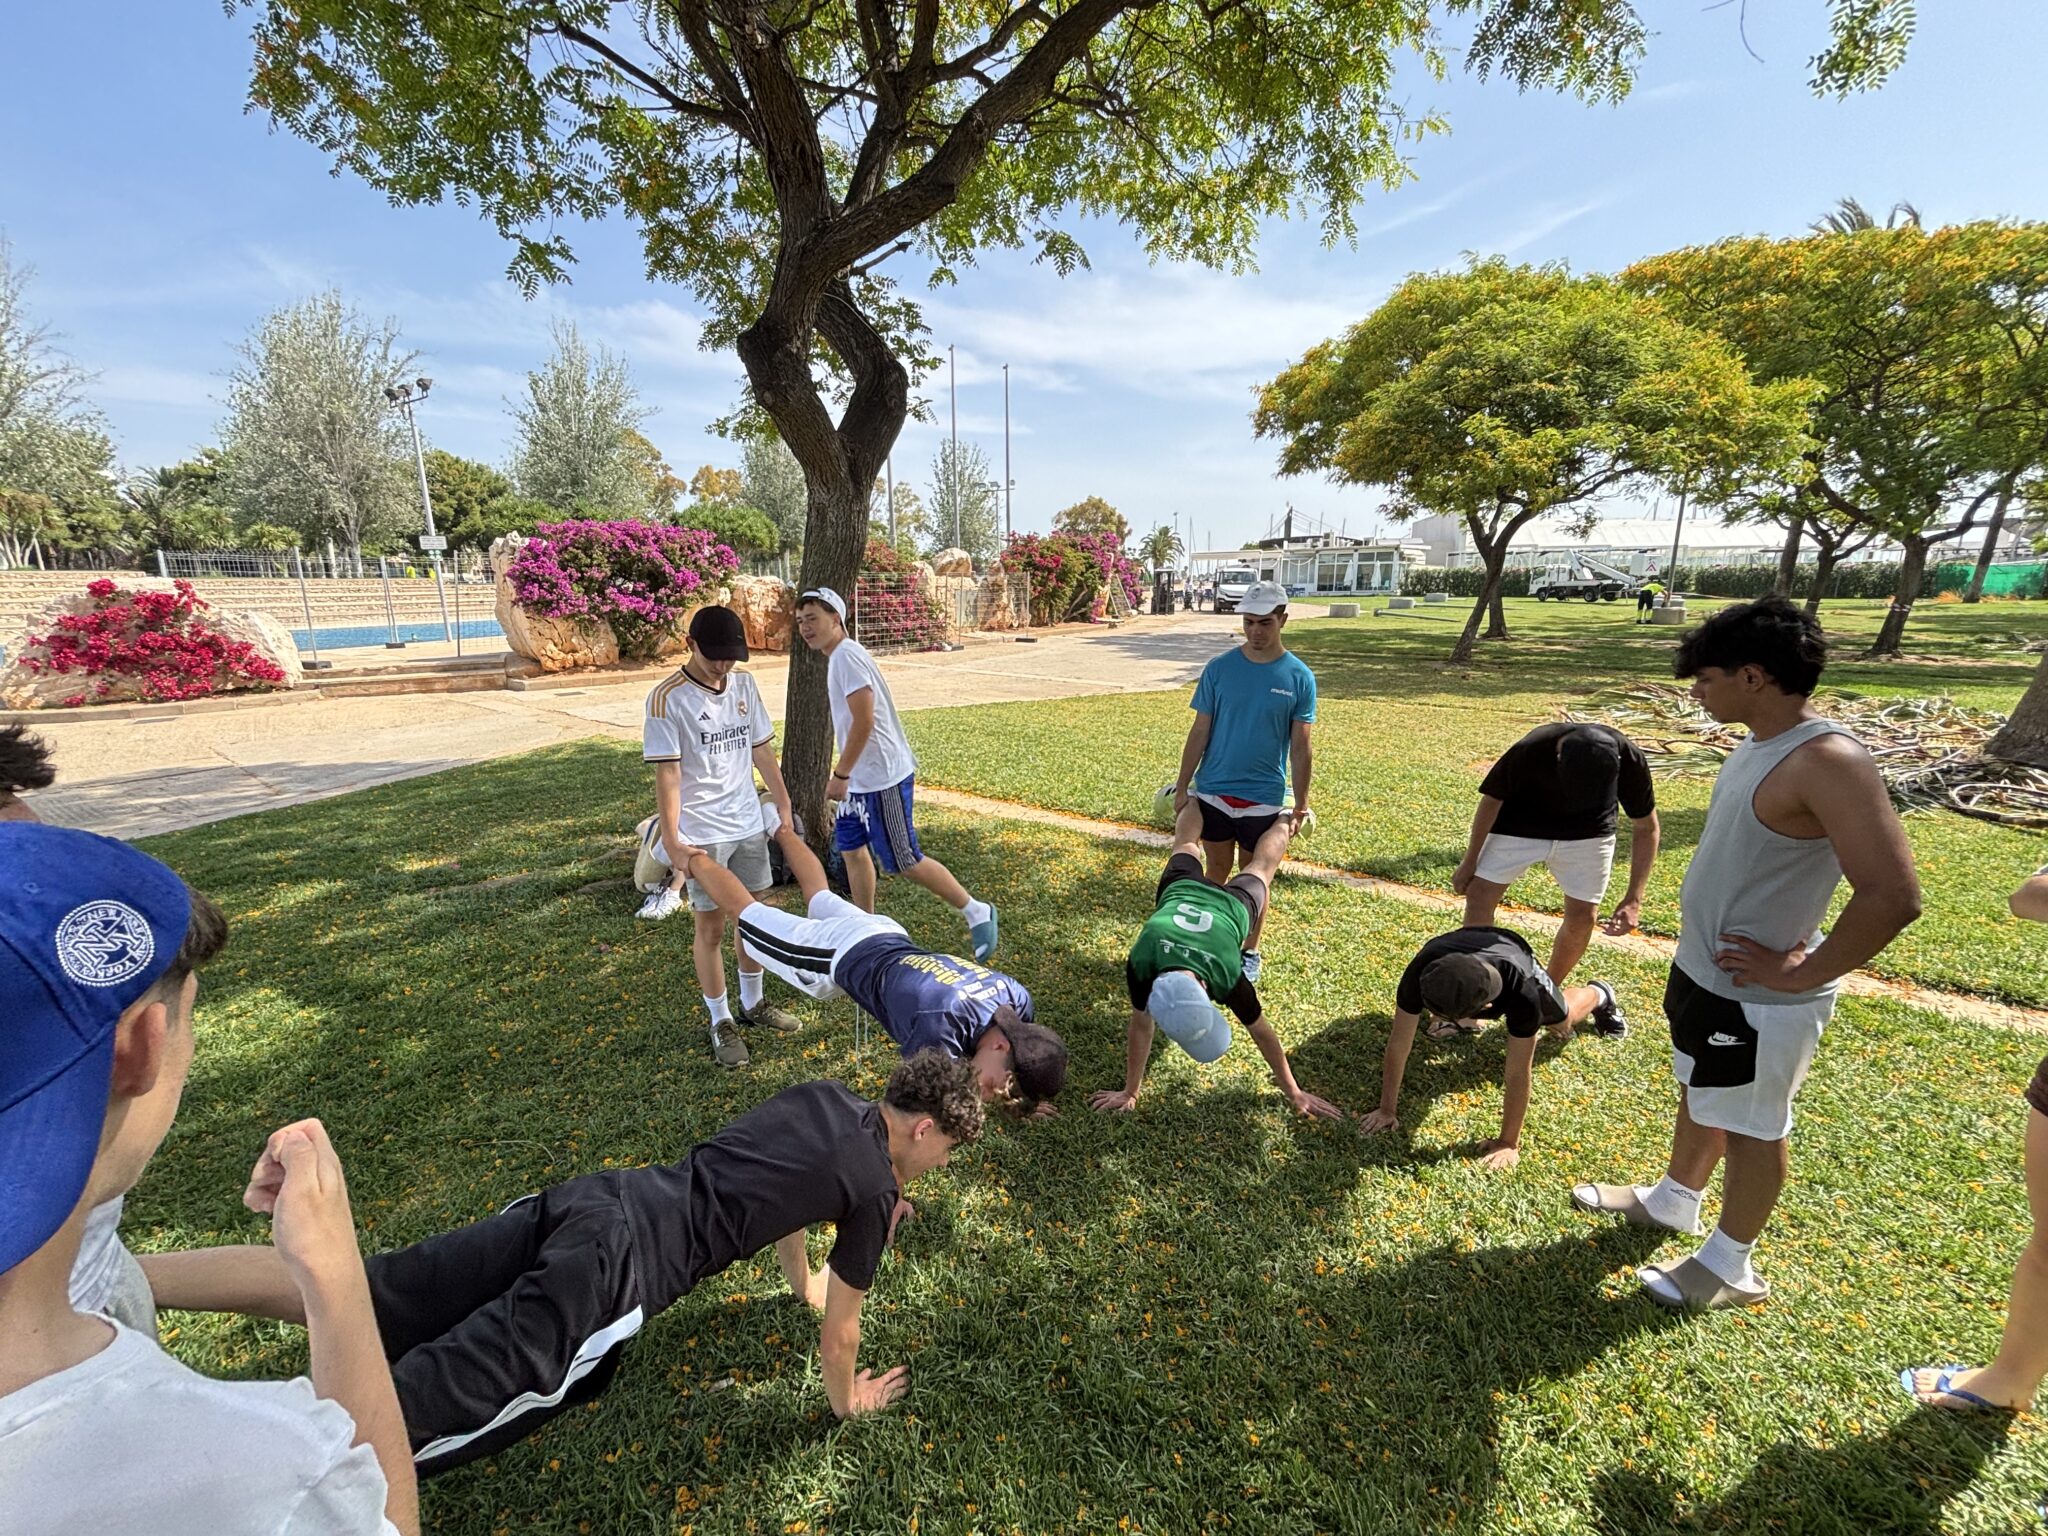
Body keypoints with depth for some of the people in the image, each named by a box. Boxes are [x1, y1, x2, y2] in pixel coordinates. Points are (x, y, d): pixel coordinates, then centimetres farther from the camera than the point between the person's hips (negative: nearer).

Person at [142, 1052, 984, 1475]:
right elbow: (840, 1332, 10)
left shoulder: (821, 1095, 18)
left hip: (588, 1199, 7)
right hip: (618, 1268, -7)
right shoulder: (874, 1190, -2)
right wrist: (847, 1399, 32)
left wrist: (805, 1282, 52)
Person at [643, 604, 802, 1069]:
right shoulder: (668, 698, -14)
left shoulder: (744, 685, 3)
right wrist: (672, 838, -19)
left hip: (749, 824, 5)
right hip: (702, 834, -5)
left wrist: (784, 806, 10)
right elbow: (668, 773, -16)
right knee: (710, 928, 7)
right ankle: (721, 1022, 22)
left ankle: (753, 1002, 35)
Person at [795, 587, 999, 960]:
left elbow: (863, 722, -24)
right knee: (851, 847, 16)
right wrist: (846, 775, 22)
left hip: (882, 779, -10)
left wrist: (840, 775, -17)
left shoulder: (846, 656, -17)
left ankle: (976, 912, 12)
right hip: (862, 778, 10)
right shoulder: (839, 657, 14)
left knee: (903, 861, -2)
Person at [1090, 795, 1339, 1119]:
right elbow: (1140, 1027, -28)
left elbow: (1262, 1032, -27)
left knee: (1261, 865, 31)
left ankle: (1283, 817, 58)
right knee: (1186, 843, 32)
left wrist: (1295, 1093, -16)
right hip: (1182, 891, 1)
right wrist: (1130, 1092, -20)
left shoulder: (1228, 975, -43)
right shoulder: (1141, 962, -42)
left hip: (1233, 904, 0)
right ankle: (1195, 798, 58)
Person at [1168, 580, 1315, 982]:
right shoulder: (1220, 668, -4)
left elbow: (1301, 747, -2)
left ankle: (1250, 953, 30)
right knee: (1216, 872, 14)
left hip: (1263, 798, -1)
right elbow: (1200, 732, 0)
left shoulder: (1299, 677, -6)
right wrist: (1182, 787, 0)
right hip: (1213, 791, 1)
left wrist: (1301, 804, -1)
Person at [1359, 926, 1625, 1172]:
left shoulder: (1521, 992, -49)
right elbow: (1398, 1041, -36)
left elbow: (1517, 1073, -38)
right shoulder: (1421, 972, -46)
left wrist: (1508, 1144, -31)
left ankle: (1599, 995, 56)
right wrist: (1387, 1110, -30)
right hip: (1461, 945, 1)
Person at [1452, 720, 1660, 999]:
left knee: (1583, 917, -1)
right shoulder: (1528, 751, -36)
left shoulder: (1630, 760, -29)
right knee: (1479, 897, -9)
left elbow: (1646, 827, -13)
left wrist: (1634, 898, -20)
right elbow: (1492, 800, -17)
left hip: (1588, 832, 2)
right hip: (1519, 826, -1)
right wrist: (1470, 860, -8)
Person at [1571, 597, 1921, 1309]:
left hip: (1757, 998, -8)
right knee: (1698, 1095, 25)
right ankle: (1673, 1200, 47)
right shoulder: (1761, 744, 3)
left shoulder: (1827, 762, -26)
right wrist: (1698, 955, 13)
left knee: (1749, 1128, 11)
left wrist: (1801, 973, -21)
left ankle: (1730, 1266, 32)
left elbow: (1892, 895, -31)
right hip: (1702, 972, 9)